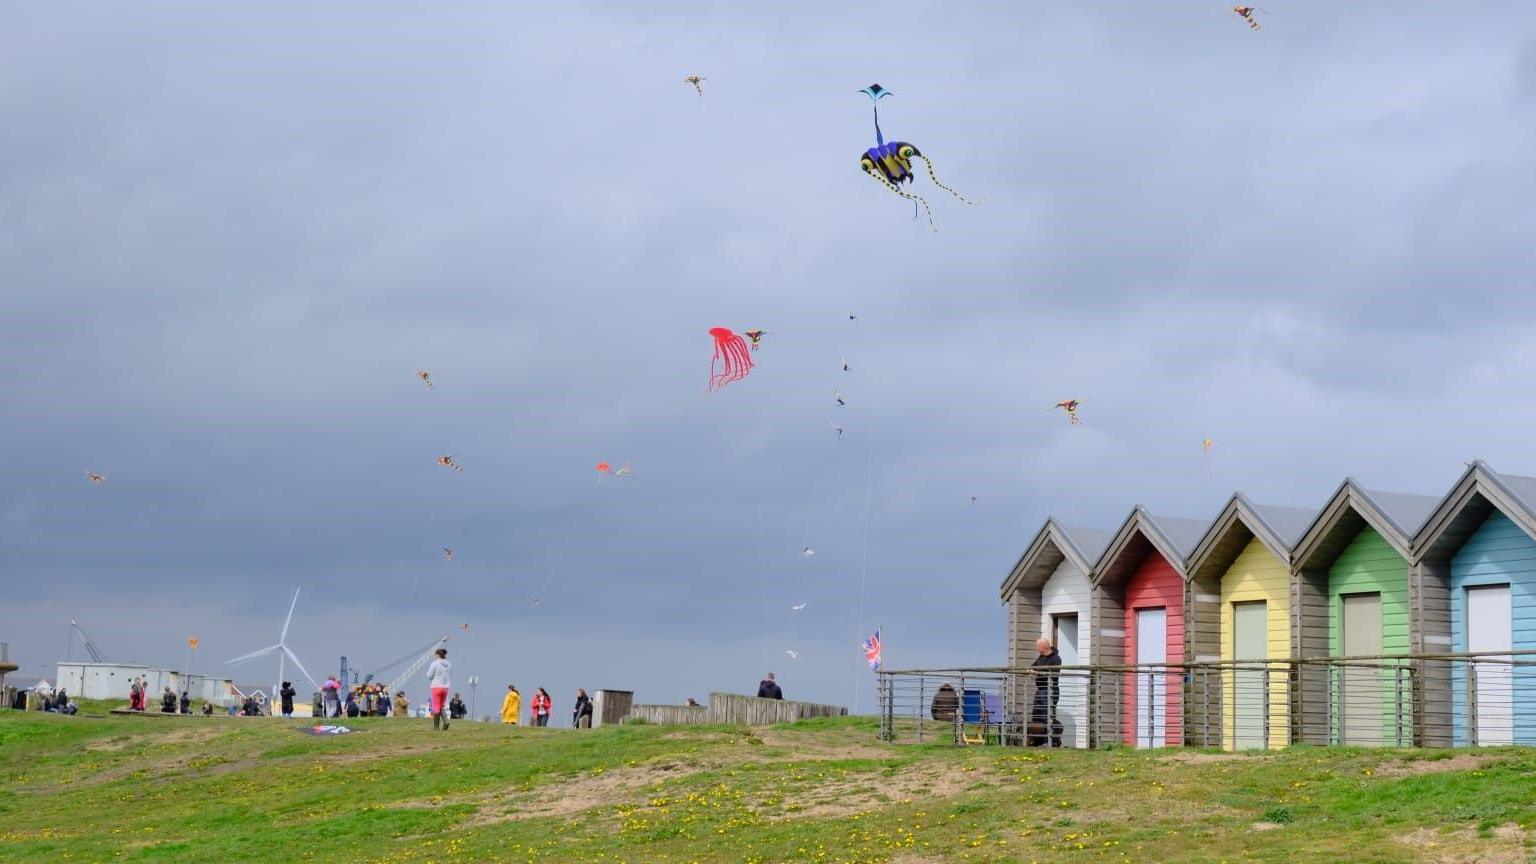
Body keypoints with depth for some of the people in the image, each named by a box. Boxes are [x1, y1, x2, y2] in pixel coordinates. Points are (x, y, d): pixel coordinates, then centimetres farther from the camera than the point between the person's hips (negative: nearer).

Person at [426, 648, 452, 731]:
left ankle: (436, 726, 0)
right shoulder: (449, 664, 6)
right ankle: (445, 721, -7)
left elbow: (429, 676, -6)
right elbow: (451, 677, 11)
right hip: (445, 687, 5)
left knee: (436, 707, 0)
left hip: (436, 687, -5)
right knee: (441, 707, 16)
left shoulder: (435, 664, -10)